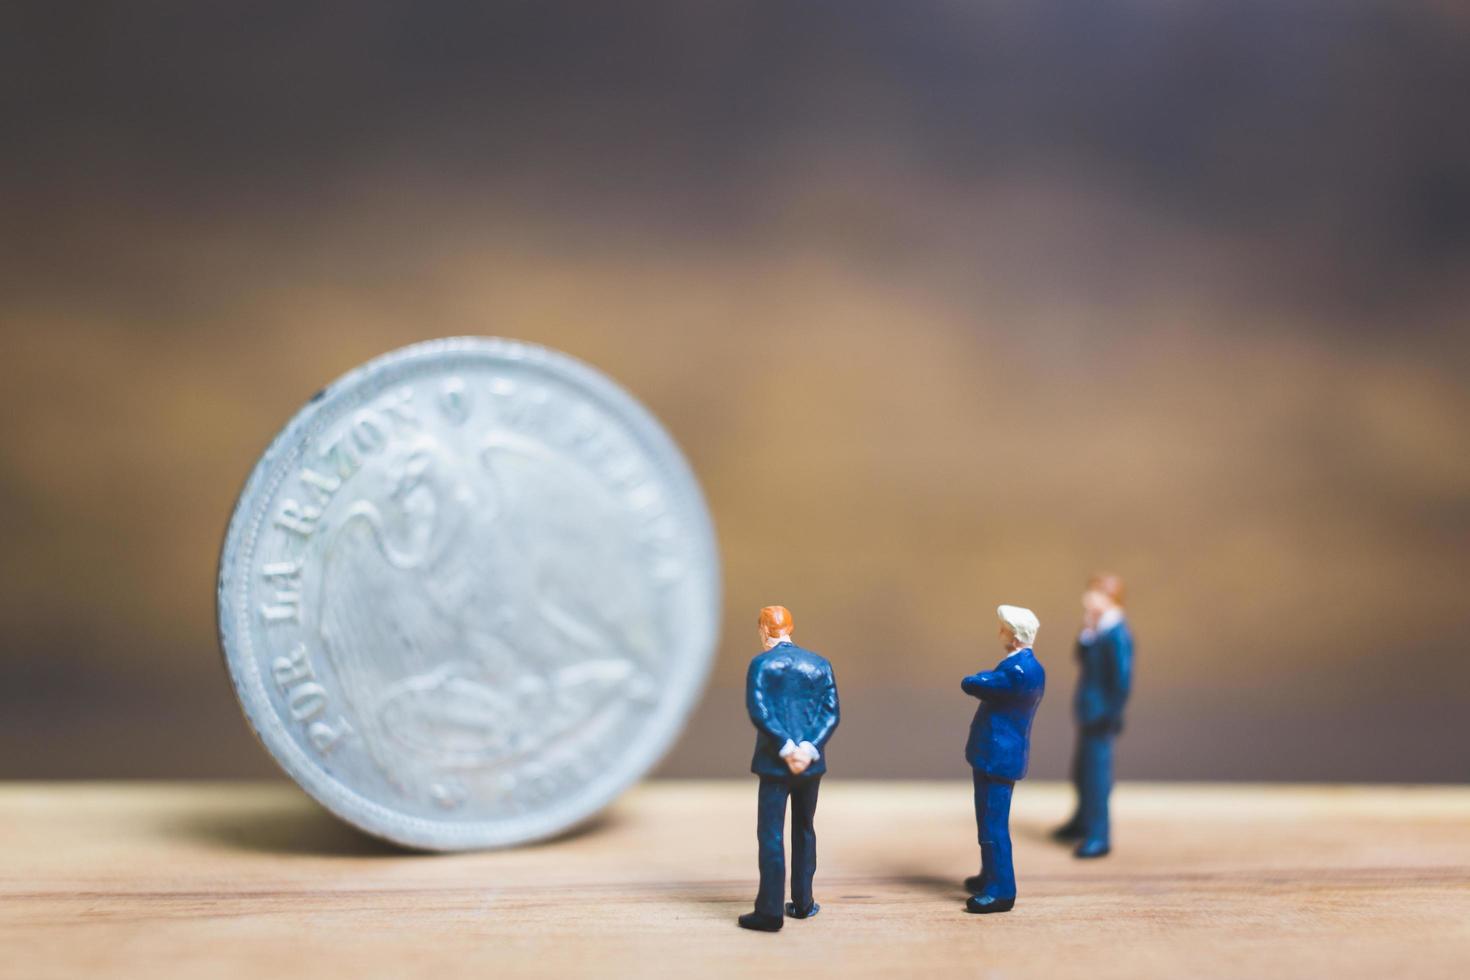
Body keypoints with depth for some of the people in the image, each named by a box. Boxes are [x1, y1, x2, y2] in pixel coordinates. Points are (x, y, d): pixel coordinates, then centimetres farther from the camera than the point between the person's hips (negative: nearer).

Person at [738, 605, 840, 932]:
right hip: (811, 763, 4)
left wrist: (787, 749, -14)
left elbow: (759, 711, -17)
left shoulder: (762, 664, -4)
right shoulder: (820, 665, 8)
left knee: (770, 835, -2)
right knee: (804, 830, 18)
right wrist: (807, 750, -10)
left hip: (775, 762, -4)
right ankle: (802, 902, 25)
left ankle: (770, 912, -3)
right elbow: (831, 714, -2)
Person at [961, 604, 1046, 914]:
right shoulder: (1026, 666, 11)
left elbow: (969, 684, -16)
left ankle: (1000, 891, 1)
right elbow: (984, 686, 15)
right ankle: (990, 877, 35)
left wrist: (980, 678, 1)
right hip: (995, 754, 10)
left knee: (993, 824, -5)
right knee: (989, 821, 21)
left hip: (998, 757, -10)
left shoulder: (1018, 670, -22)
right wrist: (987, 680, -3)